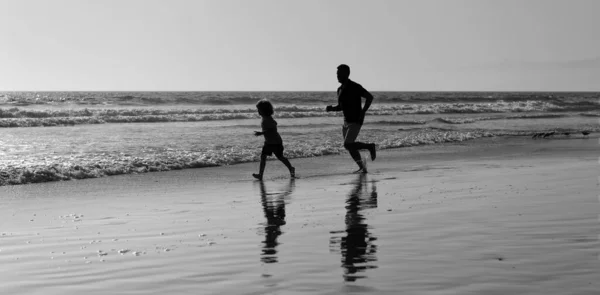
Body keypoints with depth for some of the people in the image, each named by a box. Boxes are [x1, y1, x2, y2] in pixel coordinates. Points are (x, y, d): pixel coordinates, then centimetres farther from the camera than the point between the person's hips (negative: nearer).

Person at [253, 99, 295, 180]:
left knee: (280, 157, 2)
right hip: (268, 142, 9)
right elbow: (274, 124, 17)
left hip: (276, 142, -9)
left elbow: (273, 130, -30)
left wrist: (261, 133, -32)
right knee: (263, 156, 3)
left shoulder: (268, 119, -23)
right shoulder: (264, 118, 5)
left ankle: (291, 169, 19)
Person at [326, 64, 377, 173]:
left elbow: (369, 97, -14)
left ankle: (370, 146, 4)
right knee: (350, 146, 8)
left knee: (348, 145, -17)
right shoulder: (340, 89, 10)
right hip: (346, 122, 8)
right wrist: (331, 108, 0)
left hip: (356, 122, -8)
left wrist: (363, 112, -22)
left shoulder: (355, 87, -14)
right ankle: (362, 167, 20)